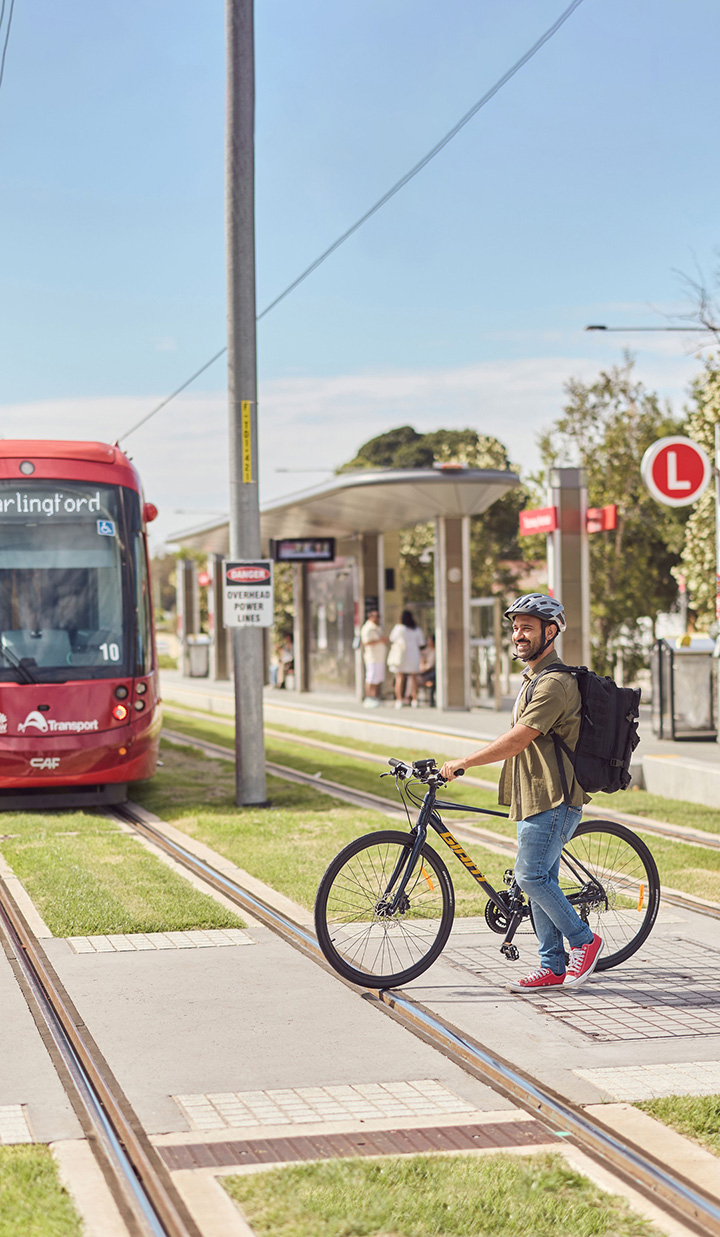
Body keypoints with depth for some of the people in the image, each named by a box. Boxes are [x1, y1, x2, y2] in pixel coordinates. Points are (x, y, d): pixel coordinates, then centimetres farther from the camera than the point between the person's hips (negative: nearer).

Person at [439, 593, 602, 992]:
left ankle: (583, 941, 2)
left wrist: (463, 763, -16)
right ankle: (552, 967, 14)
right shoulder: (534, 678, 18)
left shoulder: (554, 683, -17)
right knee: (539, 880, 9)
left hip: (554, 800, -10)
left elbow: (517, 740, -21)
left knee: (531, 875, -12)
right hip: (534, 798, 10)